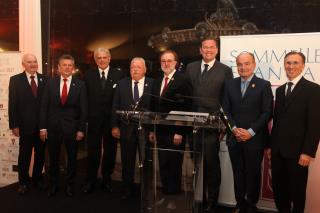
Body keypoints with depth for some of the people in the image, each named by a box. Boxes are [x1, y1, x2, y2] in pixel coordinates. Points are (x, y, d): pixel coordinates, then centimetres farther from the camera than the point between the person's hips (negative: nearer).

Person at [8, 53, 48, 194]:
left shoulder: (44, 79, 3)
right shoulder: (15, 80, -2)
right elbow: (12, 104, -5)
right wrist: (14, 125, -9)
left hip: (42, 125, 2)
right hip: (25, 125, -2)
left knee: (40, 154, 14)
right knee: (24, 155, 10)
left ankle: (38, 178, 31)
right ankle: (23, 182, 26)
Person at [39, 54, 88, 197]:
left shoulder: (80, 85, -3)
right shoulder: (50, 83, 2)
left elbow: (84, 109, -3)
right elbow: (44, 106, 1)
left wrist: (81, 129, -7)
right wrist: (43, 127, -3)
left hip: (72, 127, -1)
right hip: (53, 127, 1)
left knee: (72, 158, 11)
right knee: (53, 158, 13)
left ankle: (70, 185, 29)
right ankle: (53, 185, 31)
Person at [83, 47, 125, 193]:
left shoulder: (119, 75, -1)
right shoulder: (88, 75, 3)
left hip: (111, 120, 0)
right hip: (94, 120, 0)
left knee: (110, 151, 11)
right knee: (93, 152, 7)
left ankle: (107, 180, 27)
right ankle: (91, 181, 22)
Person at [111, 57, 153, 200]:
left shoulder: (153, 84, -2)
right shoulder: (122, 84, 7)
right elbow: (115, 106, 5)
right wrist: (115, 126, 0)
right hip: (126, 128, 2)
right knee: (127, 161, 11)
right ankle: (128, 189, 27)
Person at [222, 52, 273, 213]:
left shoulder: (264, 85, -2)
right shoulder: (230, 85, 8)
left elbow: (267, 113, -7)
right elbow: (226, 111, 6)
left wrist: (250, 132, -14)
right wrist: (234, 129, -9)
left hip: (255, 139, -3)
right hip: (235, 138, 3)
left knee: (253, 173, 9)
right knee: (238, 173, 11)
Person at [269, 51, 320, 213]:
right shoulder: (280, 90, 13)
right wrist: (271, 144, 11)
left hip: (297, 151, -5)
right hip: (278, 150, 5)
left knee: (297, 190, 9)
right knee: (278, 188, 12)